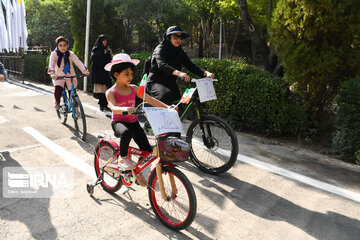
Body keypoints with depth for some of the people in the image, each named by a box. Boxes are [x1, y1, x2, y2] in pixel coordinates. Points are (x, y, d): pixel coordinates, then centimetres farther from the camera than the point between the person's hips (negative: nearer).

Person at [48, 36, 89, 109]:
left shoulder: (70, 54, -7)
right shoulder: (54, 54, -9)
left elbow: (78, 62, -20)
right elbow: (51, 64, -22)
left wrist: (85, 71, -38)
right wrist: (52, 73, -43)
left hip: (70, 76, 1)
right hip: (59, 76, -1)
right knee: (58, 90, -23)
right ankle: (57, 102, 11)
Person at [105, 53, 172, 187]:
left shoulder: (133, 89, 3)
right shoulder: (111, 92, -8)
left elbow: (150, 100, -1)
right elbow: (113, 107, -27)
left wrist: (167, 107, -11)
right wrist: (124, 109, -50)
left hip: (133, 122, 4)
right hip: (118, 122, -4)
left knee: (147, 150, -8)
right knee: (126, 132, -41)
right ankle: (123, 158, -13)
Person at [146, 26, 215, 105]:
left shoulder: (181, 52, 11)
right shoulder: (160, 49, -9)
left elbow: (191, 66, 1)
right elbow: (161, 65, -29)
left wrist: (206, 73, -19)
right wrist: (179, 73, -48)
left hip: (171, 84, 7)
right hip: (155, 83, -6)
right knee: (167, 94, -35)